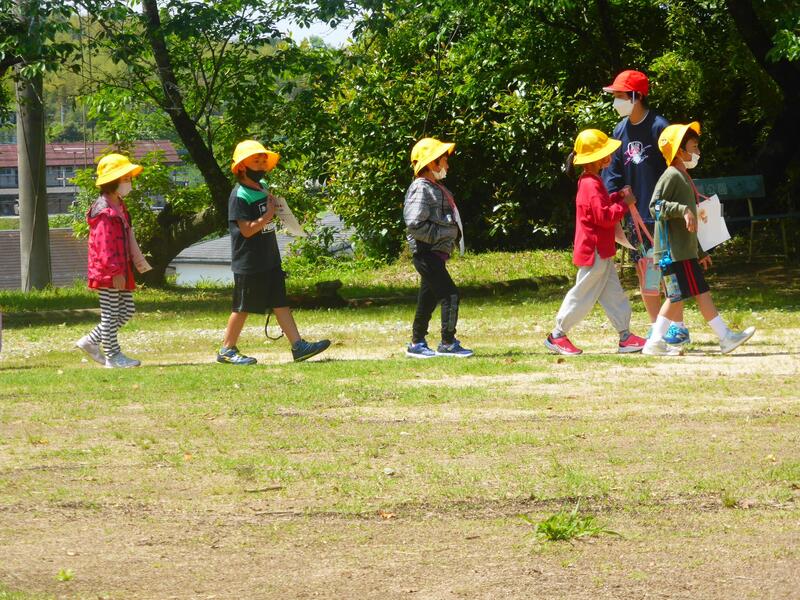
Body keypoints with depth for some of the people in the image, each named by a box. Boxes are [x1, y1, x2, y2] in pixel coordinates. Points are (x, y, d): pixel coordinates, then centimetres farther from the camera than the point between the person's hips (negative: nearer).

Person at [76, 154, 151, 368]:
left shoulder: (120, 207, 15)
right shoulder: (105, 212, -19)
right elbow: (105, 245, -22)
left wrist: (138, 260, 23)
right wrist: (115, 271, -24)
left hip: (121, 269, 10)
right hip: (107, 271, -10)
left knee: (126, 311, 14)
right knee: (110, 314, -2)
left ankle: (90, 342, 22)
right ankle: (113, 356, 6)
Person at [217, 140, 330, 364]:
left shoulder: (262, 186, 11)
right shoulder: (240, 195, -16)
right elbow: (247, 229, -21)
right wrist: (268, 215, -19)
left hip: (270, 260, 8)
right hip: (249, 263, -8)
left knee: (281, 303, 5)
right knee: (243, 307, 1)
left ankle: (298, 346, 2)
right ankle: (227, 350, 12)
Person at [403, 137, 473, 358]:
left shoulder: (436, 188, 17)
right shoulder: (421, 189, -15)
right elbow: (415, 226, -24)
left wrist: (454, 233, 8)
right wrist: (445, 233, -19)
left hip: (436, 254, 10)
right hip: (427, 254, -10)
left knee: (429, 298, 15)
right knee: (450, 295, -11)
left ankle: (417, 344, 22)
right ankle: (448, 344, -6)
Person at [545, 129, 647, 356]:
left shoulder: (591, 182, 13)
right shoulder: (591, 185, -20)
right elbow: (604, 216, -26)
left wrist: (617, 196, 7)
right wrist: (624, 203, -17)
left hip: (601, 252, 11)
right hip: (594, 252, -11)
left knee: (613, 294, 10)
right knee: (583, 295, -2)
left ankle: (625, 337, 11)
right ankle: (557, 336, 6)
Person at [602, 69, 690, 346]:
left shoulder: (658, 127, -12)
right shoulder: (621, 130, 8)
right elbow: (613, 171, 9)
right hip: (635, 216, 7)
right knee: (643, 274, 9)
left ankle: (678, 327, 4)